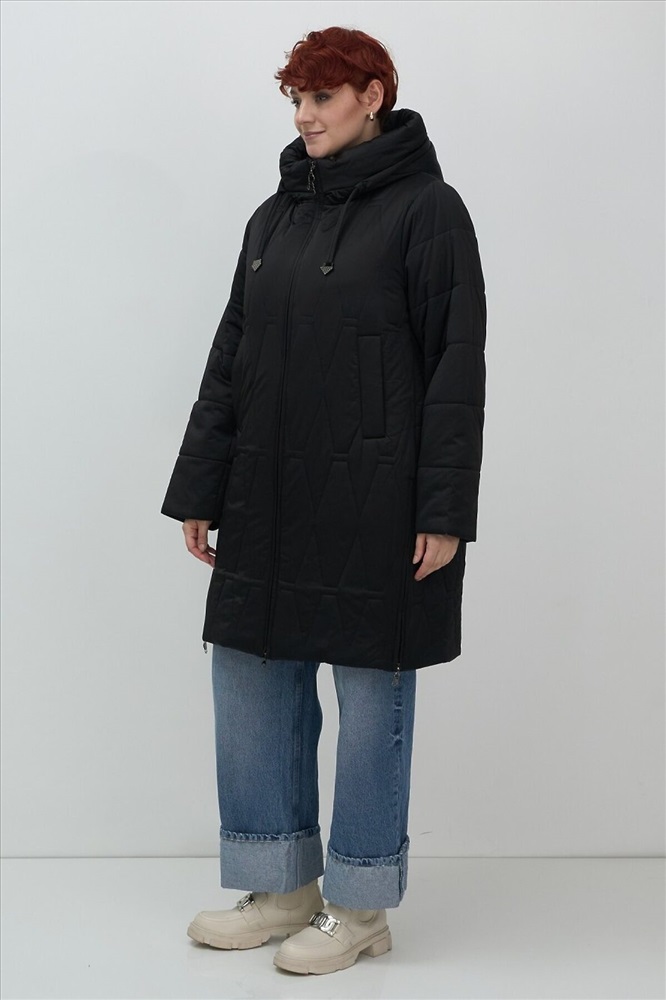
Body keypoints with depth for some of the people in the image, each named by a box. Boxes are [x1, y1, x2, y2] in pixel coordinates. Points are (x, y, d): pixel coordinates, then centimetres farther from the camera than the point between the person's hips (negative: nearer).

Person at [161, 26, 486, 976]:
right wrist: (200, 489, 10)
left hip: (374, 502, -7)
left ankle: (362, 906, 17)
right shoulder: (276, 215, 14)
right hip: (270, 500, 7)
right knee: (251, 683, 9)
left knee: (371, 693, 3)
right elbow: (230, 361, 15)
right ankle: (283, 886, 25)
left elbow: (457, 368, -9)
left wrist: (444, 511, -14)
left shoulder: (426, 209, -5)